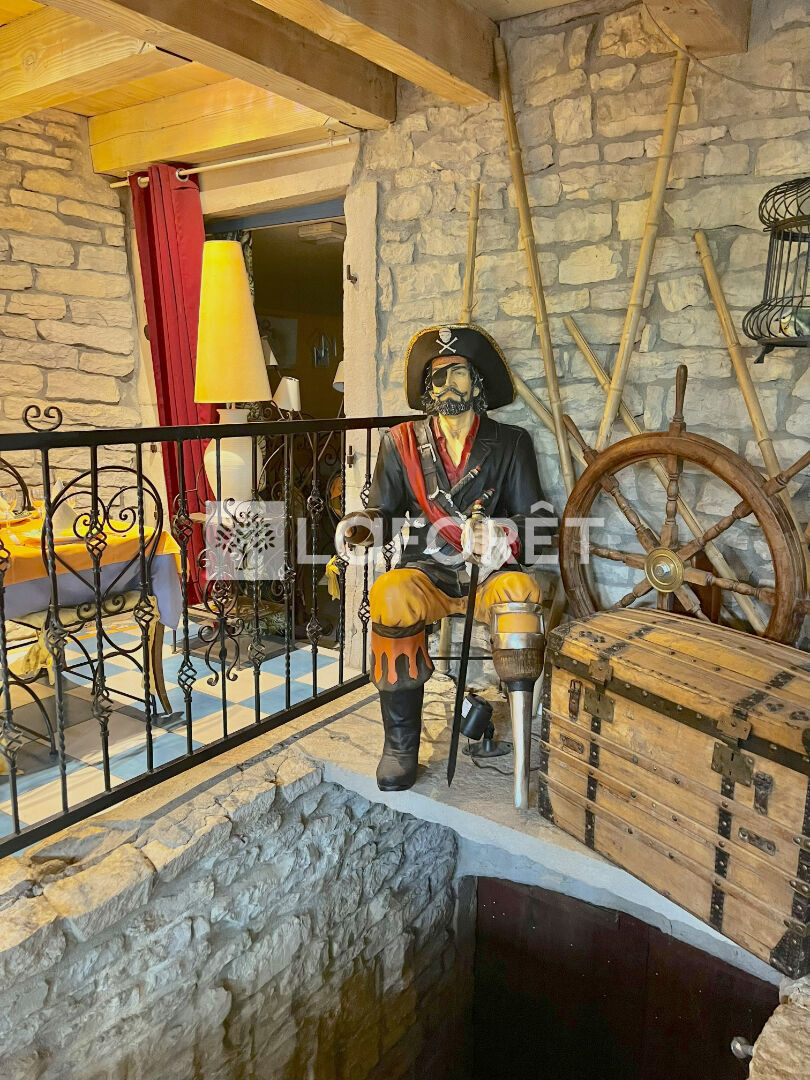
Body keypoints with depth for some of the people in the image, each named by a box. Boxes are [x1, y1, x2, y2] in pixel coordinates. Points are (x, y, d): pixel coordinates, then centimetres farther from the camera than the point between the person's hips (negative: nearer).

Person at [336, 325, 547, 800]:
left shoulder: (510, 444, 8)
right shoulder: (403, 443, 11)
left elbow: (535, 520, 3)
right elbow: (386, 512, 14)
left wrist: (501, 532, -19)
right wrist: (362, 524, -9)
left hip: (491, 570, 0)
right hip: (427, 569, 1)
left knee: (520, 592, -34)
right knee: (391, 598, -32)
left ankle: (522, 741, -27)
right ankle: (401, 744, -16)